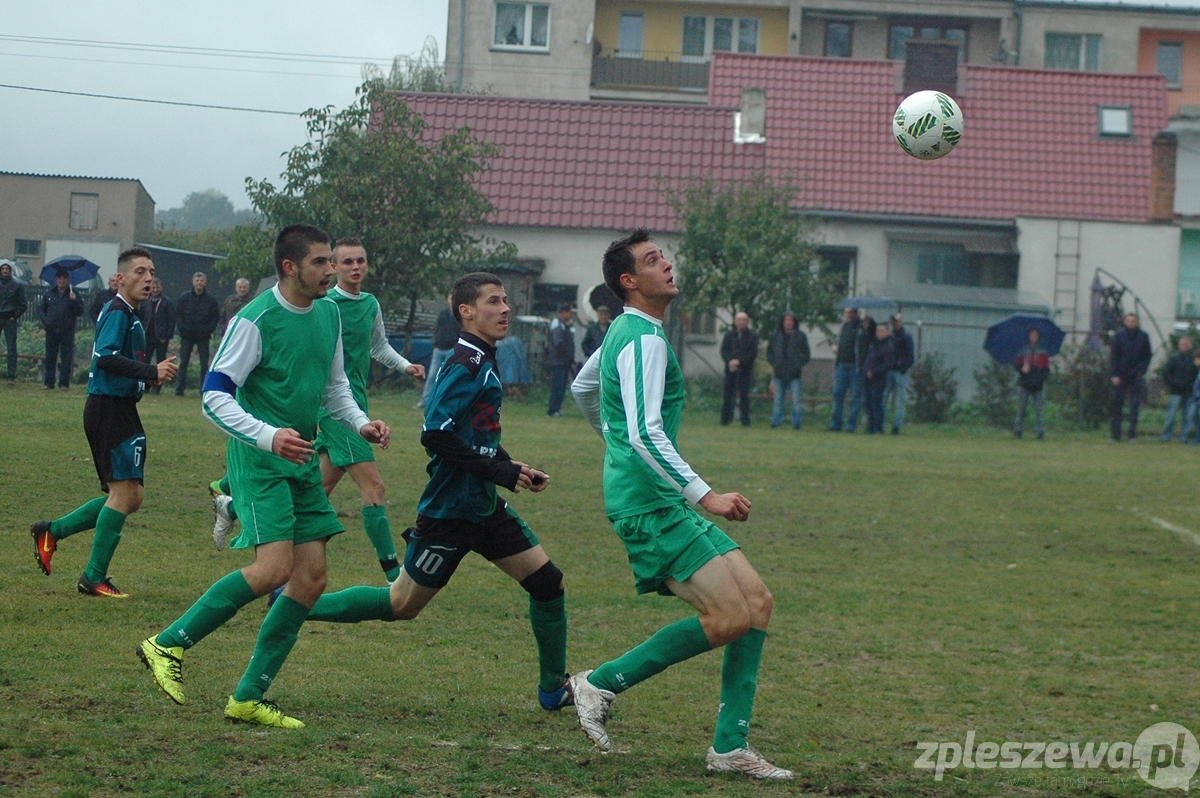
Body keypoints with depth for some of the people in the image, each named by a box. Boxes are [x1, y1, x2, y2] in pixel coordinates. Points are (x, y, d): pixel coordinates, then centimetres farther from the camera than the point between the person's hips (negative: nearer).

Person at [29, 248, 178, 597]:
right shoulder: (118, 313, -13)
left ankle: (52, 531, 17)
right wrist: (151, 372, -30)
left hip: (120, 409, 10)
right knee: (125, 494, -8)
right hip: (109, 408, -10)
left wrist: (151, 375, 9)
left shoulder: (128, 315, 18)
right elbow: (105, 357, -26)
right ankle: (94, 577, -1)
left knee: (130, 496, 12)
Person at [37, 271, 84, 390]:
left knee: (66, 358, -2)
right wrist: (44, 320, -2)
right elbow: (41, 308, 15)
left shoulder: (73, 295, 5)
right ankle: (49, 383, 8)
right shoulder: (49, 294, 12)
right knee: (50, 358, 4)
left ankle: (64, 383, 3)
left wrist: (74, 300, -18)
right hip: (52, 331, 2)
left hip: (67, 332, -2)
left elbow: (80, 312, -2)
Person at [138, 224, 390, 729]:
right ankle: (169, 644, -5)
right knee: (274, 568, -21)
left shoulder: (329, 315, 9)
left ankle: (248, 697, 10)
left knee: (311, 580, 2)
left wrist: (361, 424, 5)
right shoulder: (257, 320, -14)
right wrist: (267, 436, -28)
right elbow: (215, 395, -16)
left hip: (302, 464, 8)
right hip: (259, 461, -8)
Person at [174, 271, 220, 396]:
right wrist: (182, 328, -6)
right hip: (187, 336, 1)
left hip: (203, 336, -1)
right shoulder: (184, 298, 3)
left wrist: (209, 330, -7)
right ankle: (179, 389, 6)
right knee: (183, 363, 2)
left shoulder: (210, 300, 1)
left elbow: (216, 317, 5)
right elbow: (178, 314, 6)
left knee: (204, 365, 0)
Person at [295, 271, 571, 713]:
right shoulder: (465, 366, -18)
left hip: (485, 507, 9)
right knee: (401, 605, 2)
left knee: (547, 581, 2)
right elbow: (435, 435, -26)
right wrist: (500, 472, -22)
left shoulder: (482, 362, 13)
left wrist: (516, 469, 8)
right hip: (450, 508, -9)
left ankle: (554, 688, 14)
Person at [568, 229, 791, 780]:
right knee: (730, 618, -17)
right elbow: (646, 435, -25)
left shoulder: (626, 332, 18)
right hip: (650, 504, -11)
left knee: (757, 603, 4)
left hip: (661, 504, 11)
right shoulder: (643, 339, -14)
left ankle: (730, 748, 4)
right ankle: (600, 684, -3)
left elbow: (582, 389, 36)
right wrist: (704, 496, -26)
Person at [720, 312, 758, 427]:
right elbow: (723, 351, 7)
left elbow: (753, 353, -3)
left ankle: (745, 420, 1)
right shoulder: (729, 335, 11)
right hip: (730, 370, 2)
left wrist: (739, 361, -13)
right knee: (728, 395, 0)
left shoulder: (752, 336, 4)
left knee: (744, 395, -3)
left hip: (745, 370, -2)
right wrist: (730, 361, -12)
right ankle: (725, 420, 4)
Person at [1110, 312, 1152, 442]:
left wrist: (1141, 372, -4)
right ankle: (1116, 435, 6)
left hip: (1136, 376, 0)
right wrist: (1115, 375, -5)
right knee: (1117, 405, 2)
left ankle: (1133, 435, -3)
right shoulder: (1118, 335, 1)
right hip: (1121, 376, 0)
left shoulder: (1143, 336, 3)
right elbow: (1114, 356, 2)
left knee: (1135, 406, -5)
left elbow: (1147, 356, 7)